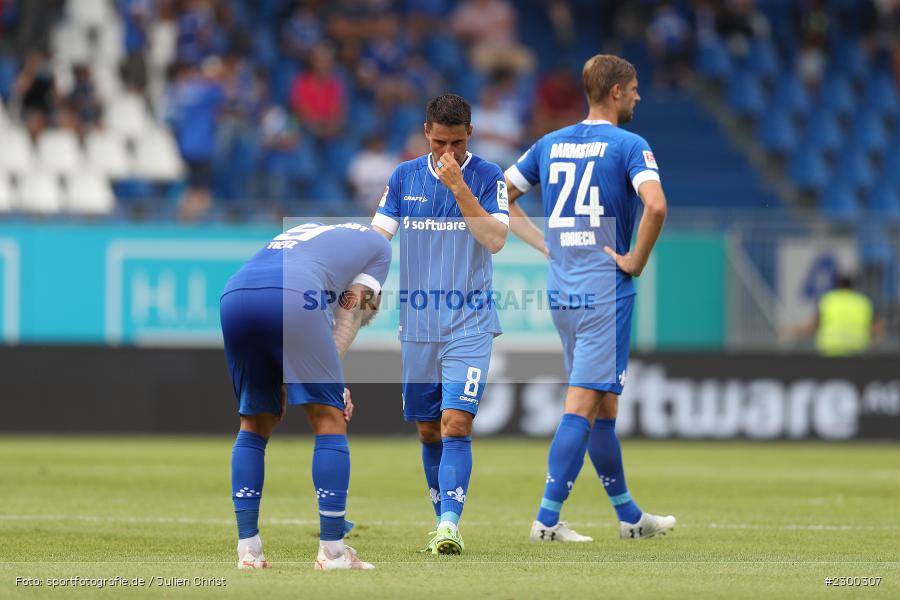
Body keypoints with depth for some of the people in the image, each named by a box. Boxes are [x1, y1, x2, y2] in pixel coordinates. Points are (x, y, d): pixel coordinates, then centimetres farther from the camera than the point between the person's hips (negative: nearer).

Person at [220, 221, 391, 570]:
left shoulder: (304, 232, 43)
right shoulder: (376, 244, 30)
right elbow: (348, 311, 15)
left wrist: (287, 383, 19)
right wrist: (331, 380, 10)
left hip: (233, 295, 6)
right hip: (293, 299, -6)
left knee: (254, 424, 19)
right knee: (330, 420, 4)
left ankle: (248, 550, 14)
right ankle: (333, 552, 2)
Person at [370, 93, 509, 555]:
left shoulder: (488, 177, -2)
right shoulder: (404, 177, 6)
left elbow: (495, 239, -15)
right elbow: (377, 239, 6)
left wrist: (458, 187, -20)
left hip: (469, 325, -4)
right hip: (417, 324, 4)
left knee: (455, 423, -16)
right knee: (427, 430, 8)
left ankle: (450, 524, -23)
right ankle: (444, 523, 19)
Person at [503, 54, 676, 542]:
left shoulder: (550, 144, 12)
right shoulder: (629, 146, -8)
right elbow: (655, 205, -25)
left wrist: (545, 244, 14)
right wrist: (637, 260, -12)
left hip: (561, 289, 7)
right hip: (604, 289, -7)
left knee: (604, 405, 15)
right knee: (583, 405, -7)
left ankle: (628, 515, 24)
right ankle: (547, 518, -12)